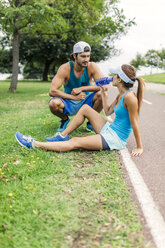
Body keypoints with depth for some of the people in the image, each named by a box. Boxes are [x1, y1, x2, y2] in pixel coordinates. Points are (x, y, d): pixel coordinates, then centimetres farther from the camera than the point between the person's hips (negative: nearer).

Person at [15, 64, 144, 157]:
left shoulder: (129, 97, -21)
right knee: (85, 108, 7)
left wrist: (139, 147, -15)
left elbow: (134, 124, -19)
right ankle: (62, 136, 11)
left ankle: (34, 144, -11)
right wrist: (104, 93, 15)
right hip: (109, 130, 10)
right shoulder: (120, 95, 8)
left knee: (75, 142, -13)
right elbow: (108, 111, 20)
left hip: (115, 139, -9)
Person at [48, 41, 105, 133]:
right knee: (53, 103, -33)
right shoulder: (65, 68, -17)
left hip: (85, 103, 1)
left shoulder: (92, 66, -13)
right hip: (69, 104, -1)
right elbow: (52, 91, -22)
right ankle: (65, 119, 4)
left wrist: (81, 89, -27)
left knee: (101, 94, -27)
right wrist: (74, 97, -27)